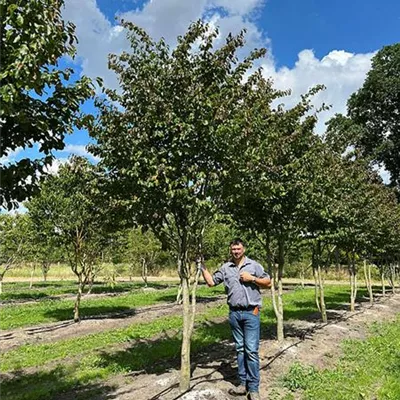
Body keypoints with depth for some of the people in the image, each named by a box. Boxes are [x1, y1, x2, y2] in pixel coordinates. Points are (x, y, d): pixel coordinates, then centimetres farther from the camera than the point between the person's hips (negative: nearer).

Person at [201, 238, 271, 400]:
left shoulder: (253, 265, 0)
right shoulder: (225, 267, 7)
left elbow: (268, 283, 2)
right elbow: (211, 281, 9)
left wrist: (252, 278, -11)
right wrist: (202, 266, 0)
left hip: (251, 313, -3)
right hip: (234, 314, 4)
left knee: (251, 350, -4)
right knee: (240, 349, 12)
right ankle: (243, 383, 22)